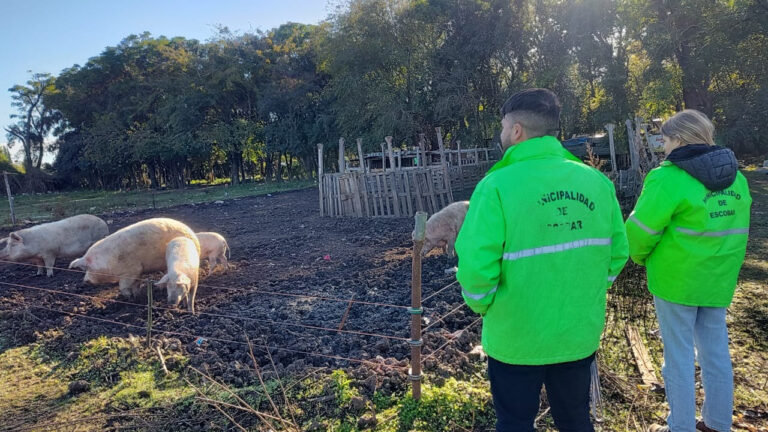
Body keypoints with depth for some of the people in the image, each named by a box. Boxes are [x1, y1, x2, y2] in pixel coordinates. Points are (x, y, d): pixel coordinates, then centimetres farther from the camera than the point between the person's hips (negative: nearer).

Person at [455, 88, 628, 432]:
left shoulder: (497, 185, -20)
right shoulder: (597, 181, -5)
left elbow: (475, 267, -23)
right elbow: (617, 253, 2)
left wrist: (484, 306, -4)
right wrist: (583, 296, 14)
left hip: (516, 339, -4)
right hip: (580, 333, 4)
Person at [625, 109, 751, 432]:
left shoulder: (670, 178, -19)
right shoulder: (735, 178, 5)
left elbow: (641, 230, -17)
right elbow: (734, 230, 8)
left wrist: (641, 257, 2)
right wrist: (714, 261, 13)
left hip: (676, 280, -7)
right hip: (719, 280, 7)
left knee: (679, 354, 6)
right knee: (716, 350, 18)